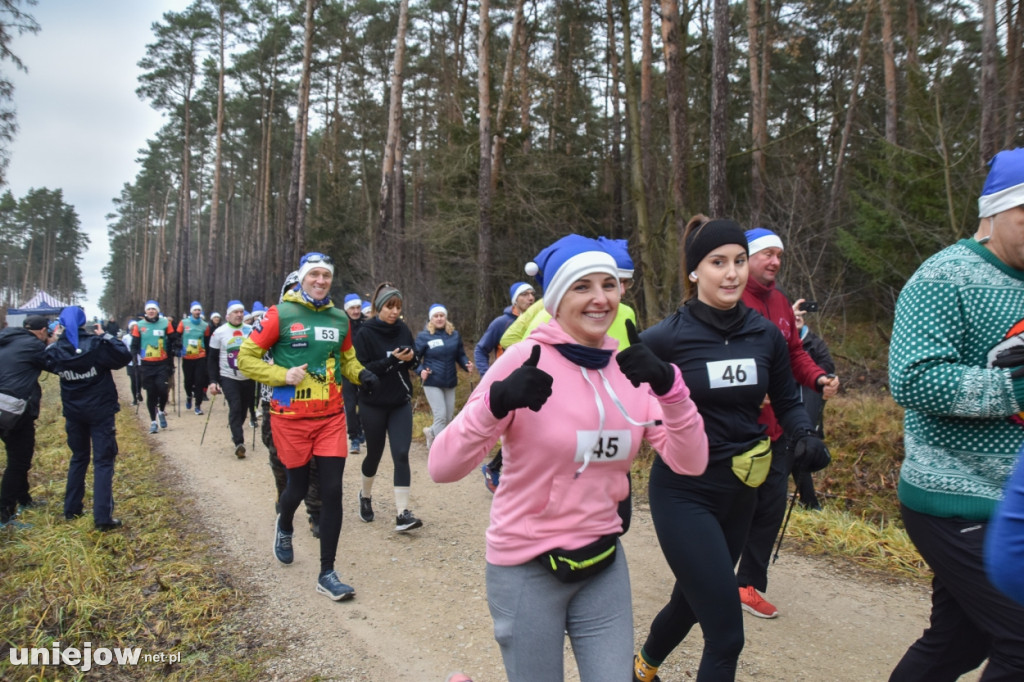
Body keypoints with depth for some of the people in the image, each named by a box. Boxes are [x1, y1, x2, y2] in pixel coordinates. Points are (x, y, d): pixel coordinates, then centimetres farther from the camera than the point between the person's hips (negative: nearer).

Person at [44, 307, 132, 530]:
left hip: (73, 411, 4)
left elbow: (48, 364, 15)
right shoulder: (97, 344, -16)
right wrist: (106, 336, -2)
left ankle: (71, 509, 29)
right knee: (103, 461, -2)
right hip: (100, 410, -4)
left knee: (78, 458, 22)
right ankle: (103, 517, -8)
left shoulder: (57, 350, -5)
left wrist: (54, 341, 12)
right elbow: (125, 357, -9)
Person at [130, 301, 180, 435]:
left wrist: (173, 351, -3)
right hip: (146, 365, 1)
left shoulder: (165, 323, 2)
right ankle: (153, 421, 13)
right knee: (151, 393, 3)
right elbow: (134, 345, 10)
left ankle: (162, 411, 16)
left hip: (163, 363, -1)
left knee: (162, 388, -13)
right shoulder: (139, 325, 4)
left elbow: (173, 339, 12)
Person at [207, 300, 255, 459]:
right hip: (228, 378, -3)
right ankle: (239, 443, -14)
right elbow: (212, 359, 0)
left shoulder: (251, 330, 1)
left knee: (244, 408, 11)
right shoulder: (219, 332, -4)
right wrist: (213, 381, -7)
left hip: (248, 377, 3)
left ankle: (236, 432, 36)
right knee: (235, 408, -14)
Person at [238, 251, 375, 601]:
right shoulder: (280, 315, -6)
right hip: (292, 418, -3)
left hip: (331, 417, 3)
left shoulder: (339, 319, 7)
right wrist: (283, 375, -16)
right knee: (298, 485, 13)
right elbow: (247, 357, -4)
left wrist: (360, 374, -1)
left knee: (332, 491, -3)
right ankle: (284, 527, 50)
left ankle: (327, 573, 10)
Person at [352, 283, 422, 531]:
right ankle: (365, 495, 40)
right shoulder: (365, 333, -10)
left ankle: (402, 514, -8)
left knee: (401, 454, -8)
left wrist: (409, 358, -11)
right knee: (375, 453, 12)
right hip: (373, 403, -3)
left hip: (400, 402, 3)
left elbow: (412, 362, 12)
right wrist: (391, 360, -25)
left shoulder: (403, 330, 2)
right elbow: (362, 369, -17)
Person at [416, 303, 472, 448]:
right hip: (432, 383, -4)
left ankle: (430, 432, 41)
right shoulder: (424, 336, -5)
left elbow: (460, 355, 10)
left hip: (450, 383, 5)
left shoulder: (455, 335, 5)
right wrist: (421, 371, -19)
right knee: (440, 416, -11)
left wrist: (467, 364, -10)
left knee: (448, 417, 12)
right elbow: (415, 357, -2)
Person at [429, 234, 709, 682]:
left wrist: (670, 387, -22)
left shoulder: (629, 370, -1)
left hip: (604, 564, 5)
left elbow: (690, 463, -7)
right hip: (527, 569, -4)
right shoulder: (525, 360, -16)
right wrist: (496, 403, -36)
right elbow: (442, 468, -20)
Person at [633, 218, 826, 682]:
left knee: (693, 600, 24)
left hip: (740, 491, 6)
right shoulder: (667, 337, -15)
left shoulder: (765, 334, -2)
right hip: (684, 491, -5)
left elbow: (787, 401, 11)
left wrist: (805, 436, -7)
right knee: (726, 633, -8)